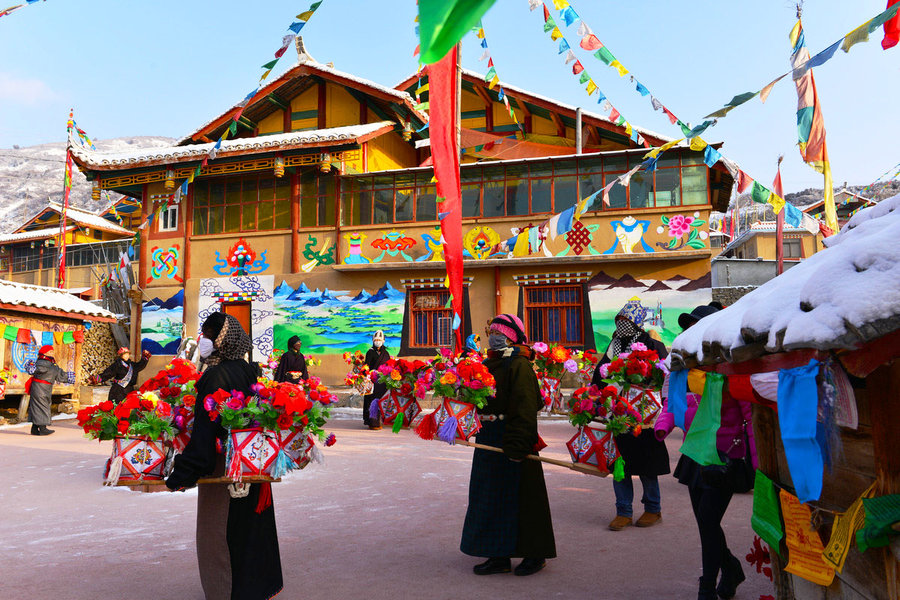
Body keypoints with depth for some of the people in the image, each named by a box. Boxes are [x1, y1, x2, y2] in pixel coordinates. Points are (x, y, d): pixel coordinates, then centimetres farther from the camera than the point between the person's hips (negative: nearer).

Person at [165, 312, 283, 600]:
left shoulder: (216, 376, -20)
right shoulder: (249, 371, 5)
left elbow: (204, 428, -25)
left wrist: (184, 473, -24)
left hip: (224, 465, -8)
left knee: (217, 531, 8)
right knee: (250, 525, 21)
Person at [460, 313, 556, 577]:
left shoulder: (519, 365, -14)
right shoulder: (487, 364, 12)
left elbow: (525, 408, -20)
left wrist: (518, 444, -25)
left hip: (512, 439, -9)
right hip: (489, 439, 9)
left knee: (519, 494, 1)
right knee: (492, 495, 12)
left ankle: (535, 554, 17)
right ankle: (499, 555, 23)